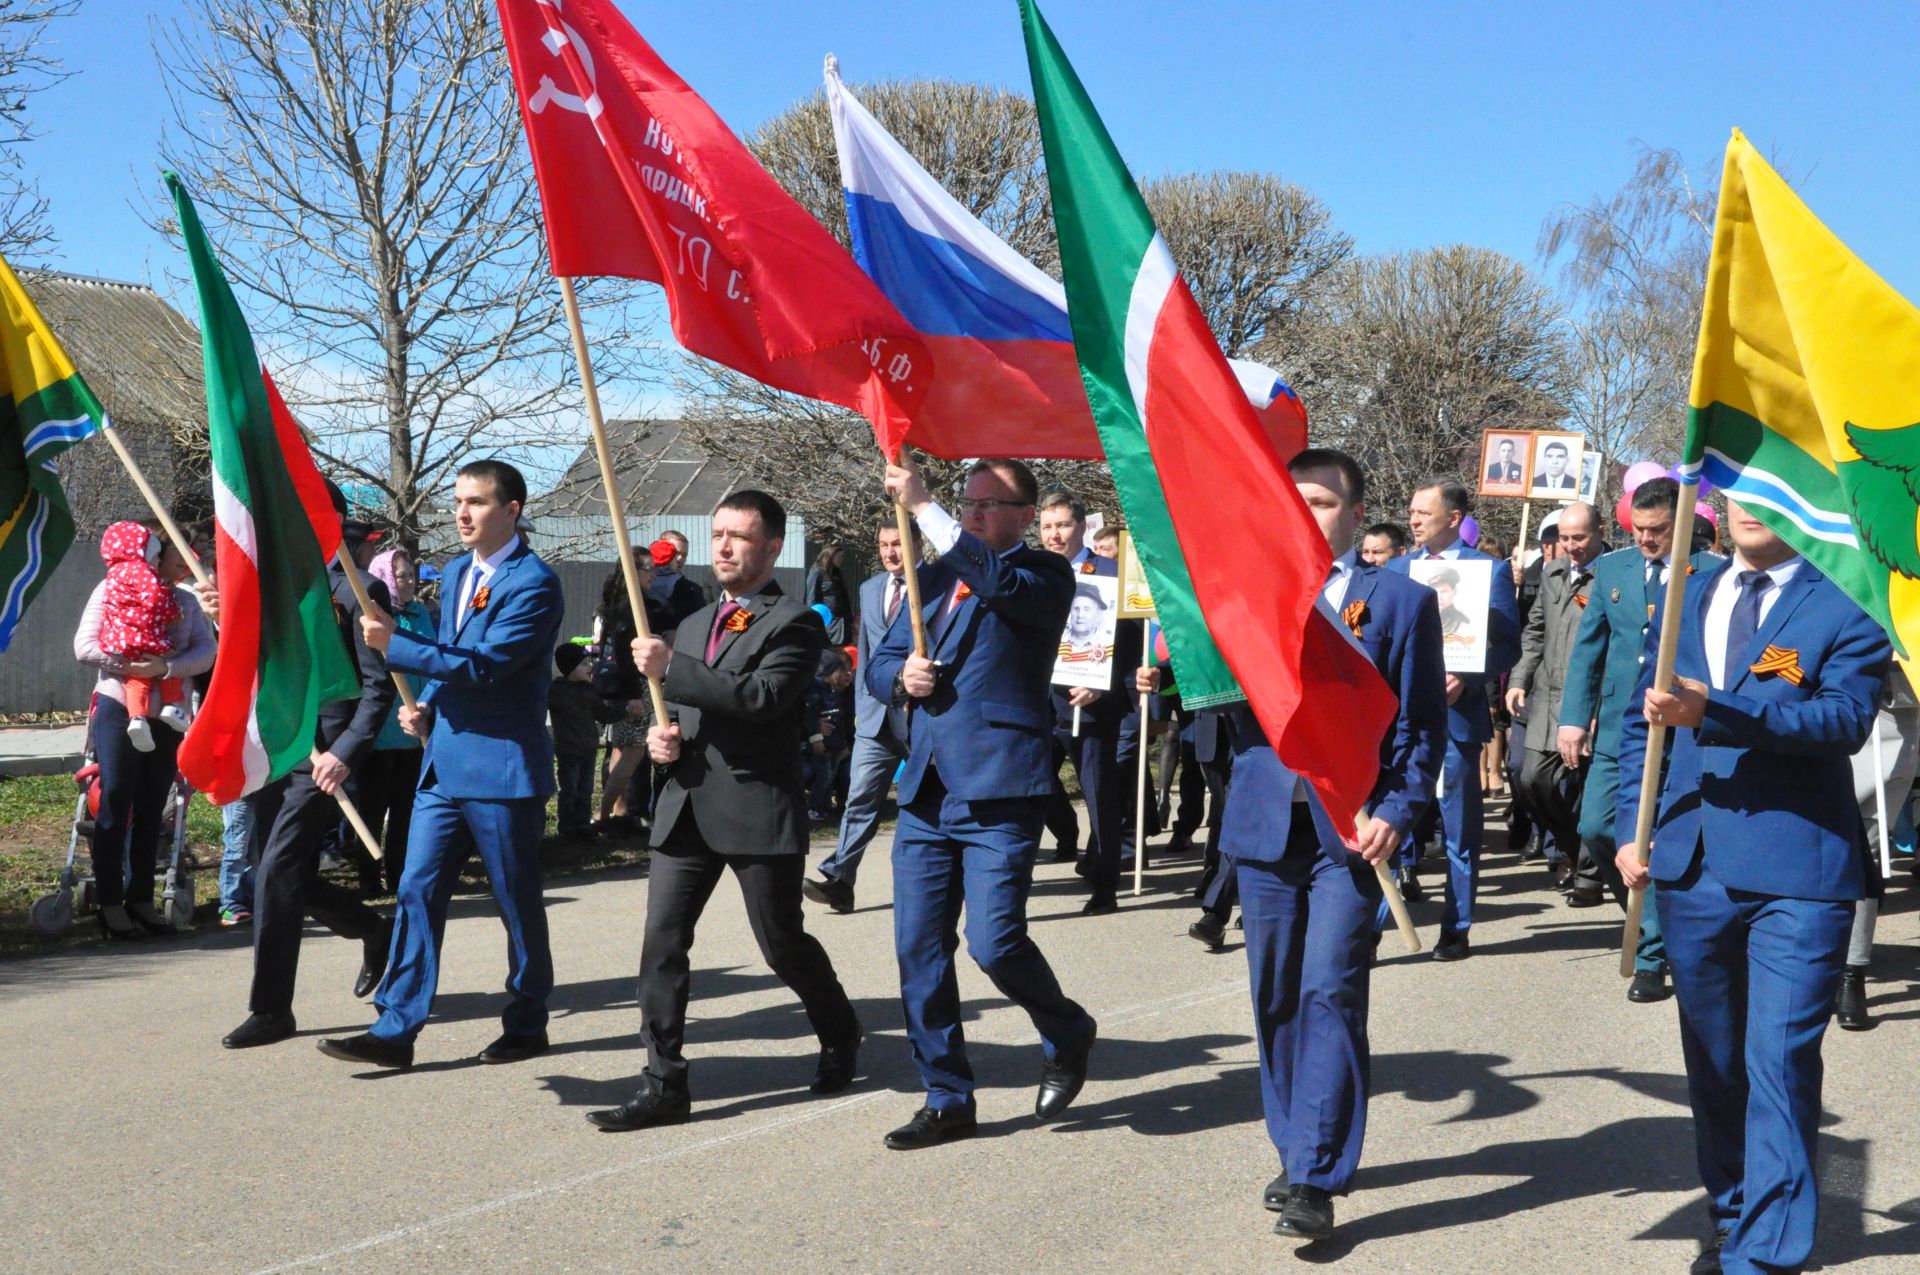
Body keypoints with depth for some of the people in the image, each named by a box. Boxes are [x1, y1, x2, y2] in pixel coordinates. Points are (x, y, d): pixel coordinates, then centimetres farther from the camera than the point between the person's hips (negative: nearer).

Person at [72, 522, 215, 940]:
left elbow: (205, 652, -3)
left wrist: (165, 667, -19)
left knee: (151, 810, 8)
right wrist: (129, 665, -19)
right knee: (115, 807, -3)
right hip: (118, 711, -4)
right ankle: (111, 905, 1)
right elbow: (84, 647, -7)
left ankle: (141, 900, 16)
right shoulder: (111, 590, -1)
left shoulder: (185, 600, 9)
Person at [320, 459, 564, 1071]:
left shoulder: (534, 585, -14)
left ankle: (527, 1025, 21)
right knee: (417, 891, 3)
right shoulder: (456, 573, 14)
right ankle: (395, 1029, 6)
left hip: (502, 769, -8)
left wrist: (394, 645, -21)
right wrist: (425, 708, 7)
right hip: (444, 762, 8)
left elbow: (485, 665, -22)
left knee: (518, 901, 6)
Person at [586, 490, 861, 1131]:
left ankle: (840, 1038, 32)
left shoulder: (794, 623, -5)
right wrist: (662, 735, 4)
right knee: (661, 941, -2)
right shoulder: (693, 625, 19)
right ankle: (664, 1084, 2)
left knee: (782, 943, 5)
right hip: (687, 805, 6)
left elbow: (761, 696, -21)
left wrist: (670, 668, -20)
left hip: (758, 809, -6)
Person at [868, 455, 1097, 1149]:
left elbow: (1000, 582, -25)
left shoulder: (1044, 575, -1)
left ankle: (1067, 1034, 19)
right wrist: (902, 676, -4)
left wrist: (924, 507, -27)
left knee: (994, 941, -12)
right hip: (926, 791, 6)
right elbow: (879, 662, 20)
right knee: (919, 949, 4)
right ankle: (947, 1099, 18)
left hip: (998, 791, -6)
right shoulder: (936, 573, 18)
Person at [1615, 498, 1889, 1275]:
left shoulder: (1846, 602, -5)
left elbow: (1845, 715, -20)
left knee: (1778, 1062, -7)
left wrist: (1714, 711, -30)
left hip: (1796, 872, -5)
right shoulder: (1685, 596, 12)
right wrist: (1630, 827, 4)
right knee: (1713, 1064, 16)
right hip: (1693, 866, 5)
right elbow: (1643, 717, 14)